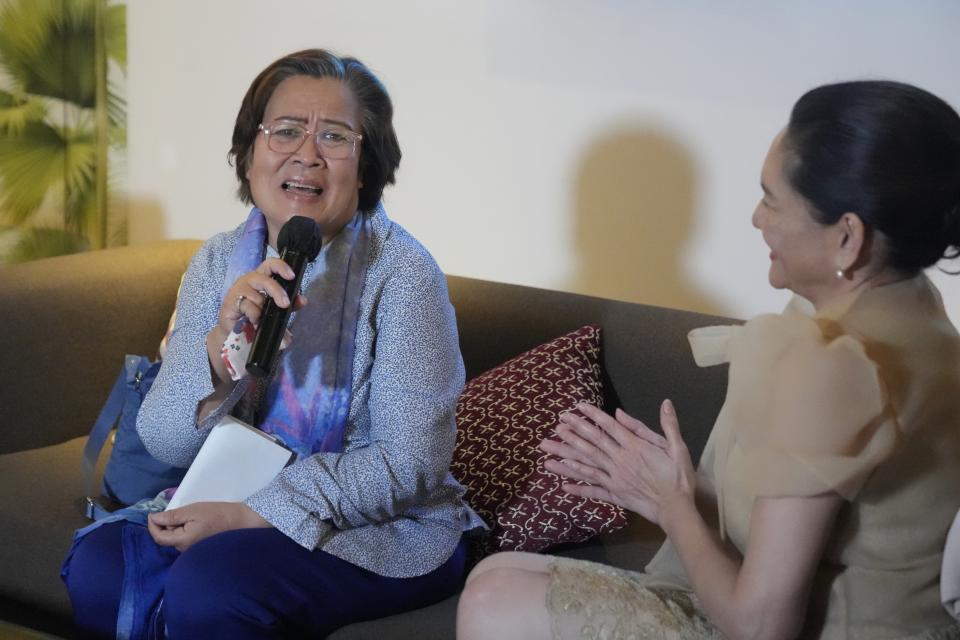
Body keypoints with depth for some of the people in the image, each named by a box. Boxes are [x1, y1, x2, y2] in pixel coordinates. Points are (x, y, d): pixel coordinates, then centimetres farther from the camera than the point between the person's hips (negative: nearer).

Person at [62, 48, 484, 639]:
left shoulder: (400, 271, -14)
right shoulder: (219, 262, 1)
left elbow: (409, 463, -17)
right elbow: (165, 444, -4)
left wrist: (249, 515, -21)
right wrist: (221, 346, -23)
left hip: (385, 530, -4)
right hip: (239, 508, 4)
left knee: (206, 584, -29)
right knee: (96, 565, -20)